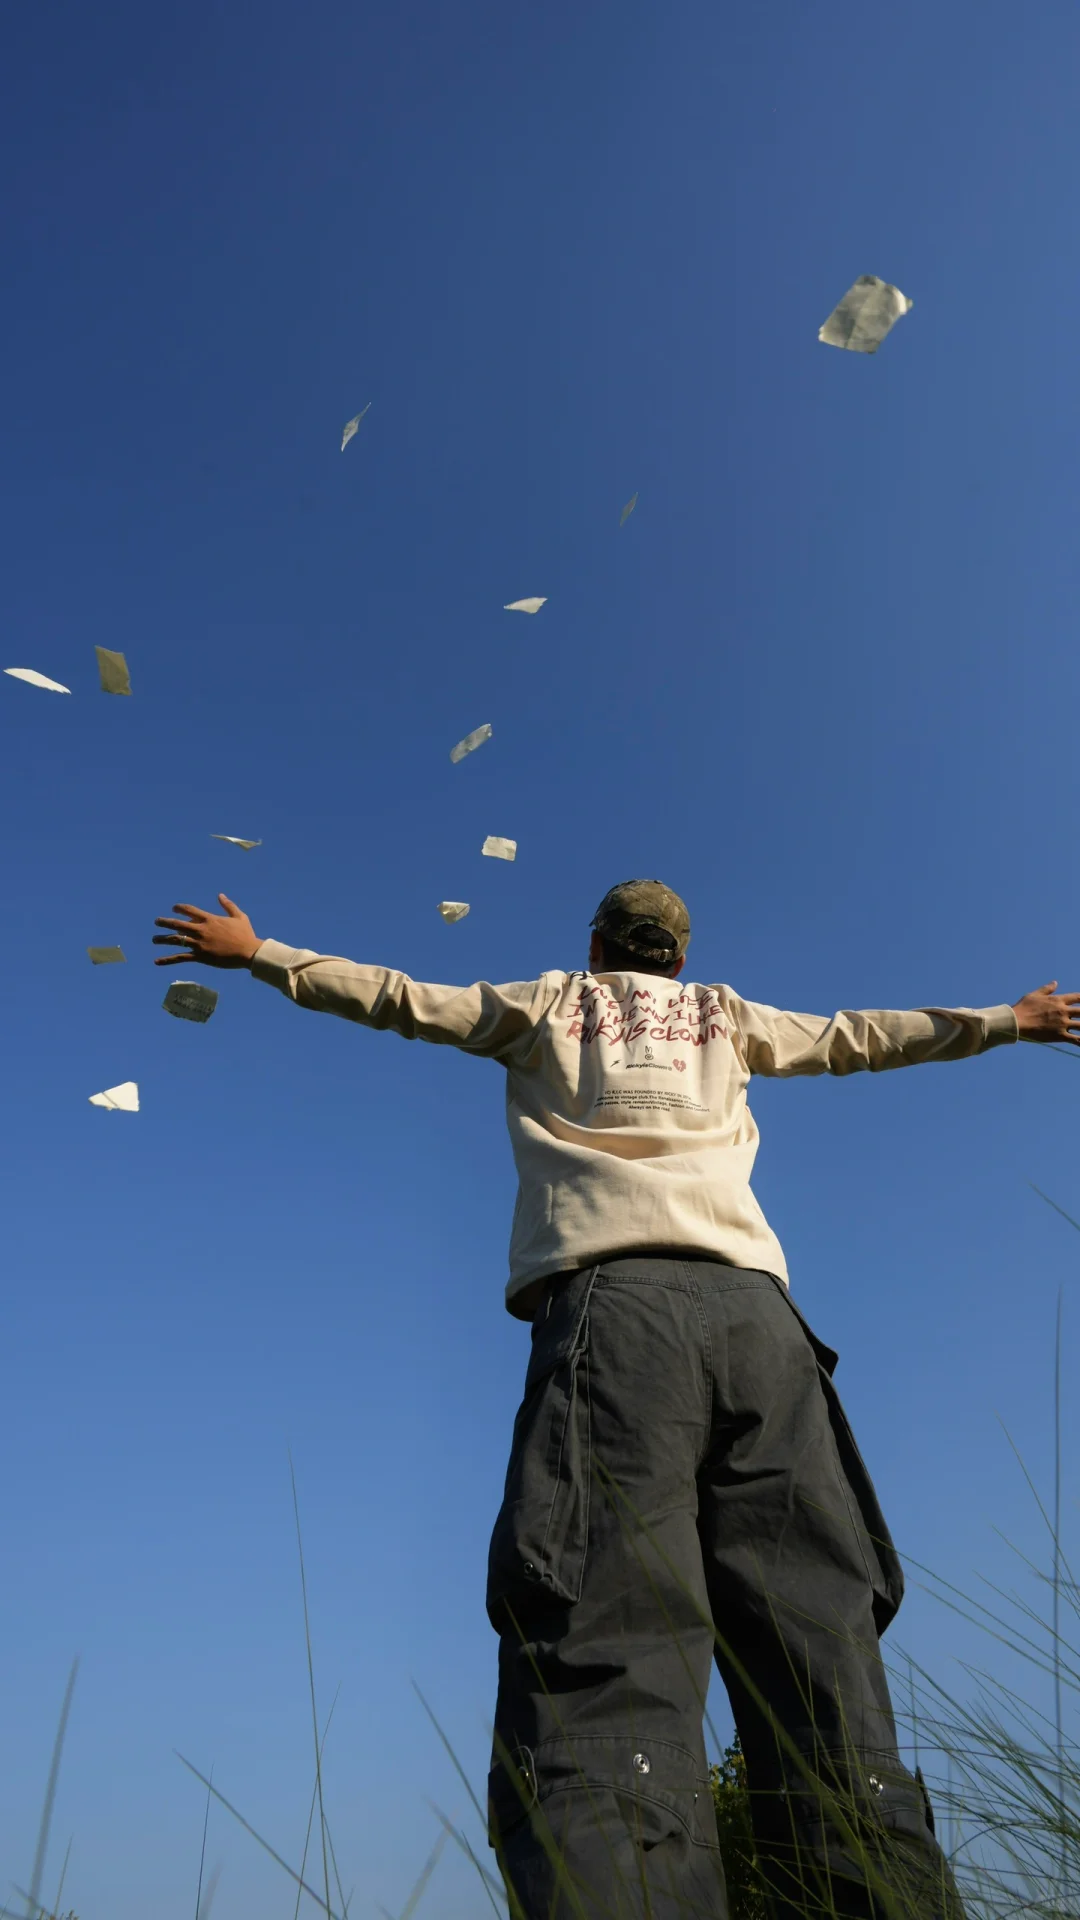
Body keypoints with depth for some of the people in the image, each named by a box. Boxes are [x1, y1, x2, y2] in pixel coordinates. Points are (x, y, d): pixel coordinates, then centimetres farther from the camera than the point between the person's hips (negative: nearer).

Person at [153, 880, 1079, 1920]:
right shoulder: (728, 1016, 31)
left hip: (612, 1298, -3)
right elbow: (861, 1034, 42)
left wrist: (254, 951, 41)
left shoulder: (553, 999, 25)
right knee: (820, 1679, -3)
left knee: (600, 1668, -18)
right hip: (755, 1306, 4)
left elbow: (394, 997, 28)